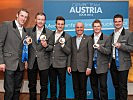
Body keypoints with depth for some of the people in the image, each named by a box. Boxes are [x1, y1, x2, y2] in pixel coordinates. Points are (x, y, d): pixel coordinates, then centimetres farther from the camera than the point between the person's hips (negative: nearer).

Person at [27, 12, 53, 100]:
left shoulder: (49, 33, 1)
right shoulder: (29, 31, 6)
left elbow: (52, 47, 0)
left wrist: (46, 46, -19)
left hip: (43, 62, -1)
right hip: (31, 62, 2)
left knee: (44, 85, 9)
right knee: (32, 85, 13)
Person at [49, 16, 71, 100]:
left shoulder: (67, 37, -2)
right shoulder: (51, 34, 9)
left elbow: (68, 52, -6)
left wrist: (63, 45, -20)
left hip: (61, 65, -3)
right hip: (51, 64, 4)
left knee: (62, 84, 6)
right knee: (52, 83, 14)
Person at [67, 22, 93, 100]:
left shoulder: (88, 39, -1)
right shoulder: (72, 39, 10)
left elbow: (90, 54, -5)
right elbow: (70, 53, 10)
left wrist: (89, 67, -11)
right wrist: (69, 65, 3)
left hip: (83, 67, -3)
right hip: (74, 68, 3)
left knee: (83, 87, 5)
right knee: (75, 88, 10)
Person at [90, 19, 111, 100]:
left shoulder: (106, 38, -1)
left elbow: (108, 51, -7)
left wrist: (100, 47, -23)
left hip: (102, 66, -3)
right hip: (92, 65, 4)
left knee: (103, 86, 1)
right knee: (94, 86, 13)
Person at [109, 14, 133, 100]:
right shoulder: (112, 35, 13)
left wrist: (121, 46, -21)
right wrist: (109, 61, 10)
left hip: (123, 64, -5)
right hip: (113, 63, 5)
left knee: (122, 86, -1)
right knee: (116, 86, 14)